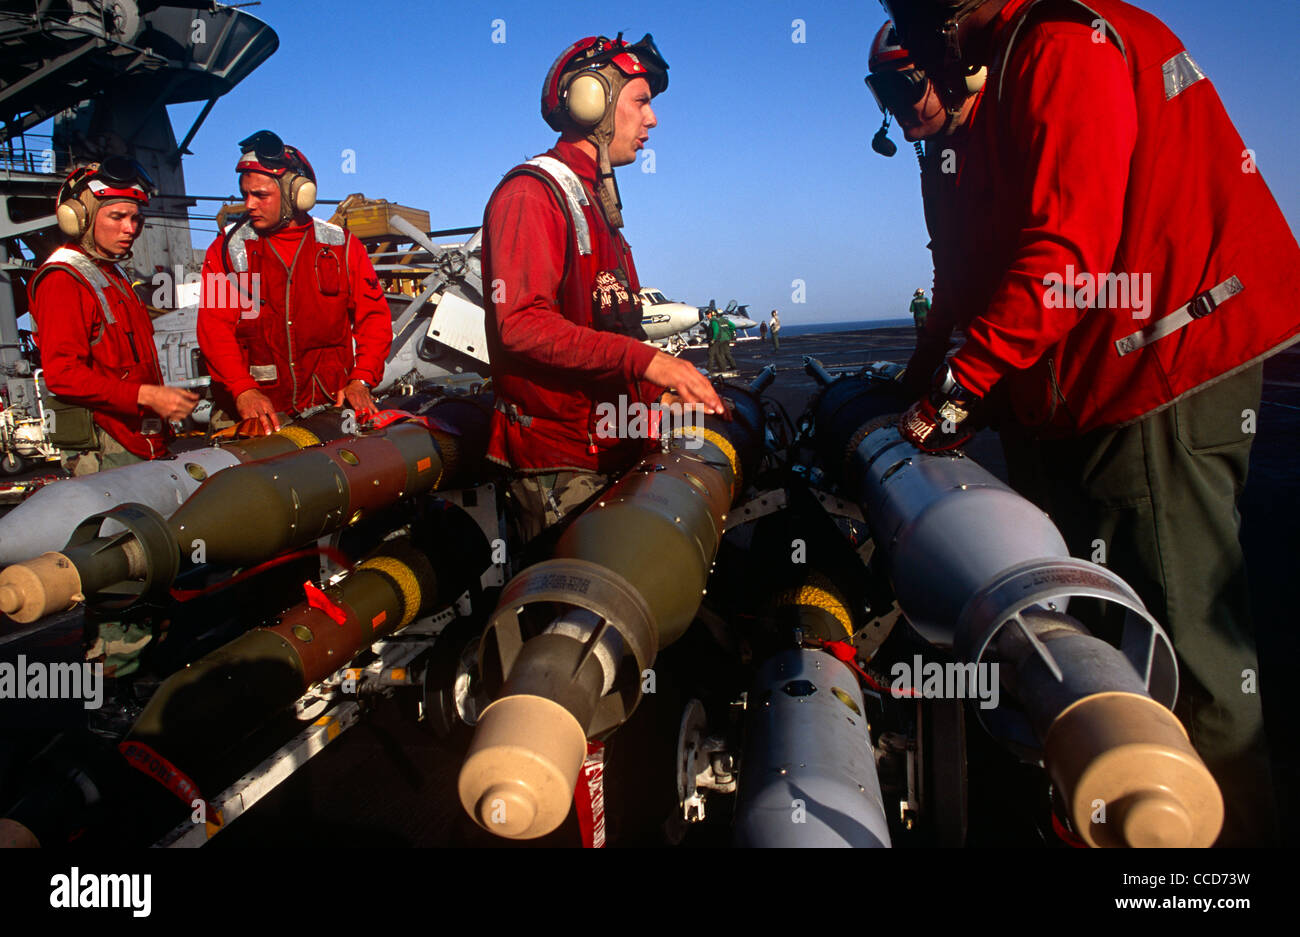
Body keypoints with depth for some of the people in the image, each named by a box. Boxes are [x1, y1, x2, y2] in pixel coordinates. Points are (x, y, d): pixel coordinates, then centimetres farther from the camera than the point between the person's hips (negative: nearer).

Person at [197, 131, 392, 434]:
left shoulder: (341, 246, 8)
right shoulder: (227, 250, 8)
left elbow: (373, 315, 7)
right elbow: (215, 326, -1)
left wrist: (361, 380, -7)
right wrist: (243, 389, -17)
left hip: (330, 406, 0)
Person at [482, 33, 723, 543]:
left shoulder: (597, 204, 23)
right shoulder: (531, 193, -7)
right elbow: (521, 324, -21)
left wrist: (656, 395, 8)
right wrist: (644, 360, -25)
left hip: (612, 452, 9)